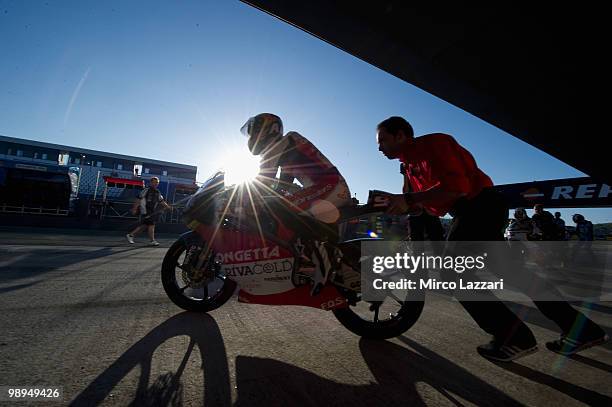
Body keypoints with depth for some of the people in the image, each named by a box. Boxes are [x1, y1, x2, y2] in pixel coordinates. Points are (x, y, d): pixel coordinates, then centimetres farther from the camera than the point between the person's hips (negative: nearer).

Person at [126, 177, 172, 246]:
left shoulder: (158, 193, 15)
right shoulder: (146, 191, -6)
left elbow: (162, 201, 18)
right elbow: (139, 199, -8)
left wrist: (167, 206, 3)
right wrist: (134, 208, -12)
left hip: (152, 212, 7)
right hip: (145, 211, -7)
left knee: (144, 226, 10)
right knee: (151, 225, -6)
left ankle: (130, 235, 23)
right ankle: (152, 240, 2)